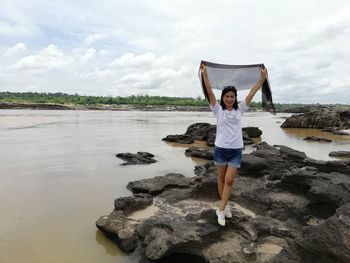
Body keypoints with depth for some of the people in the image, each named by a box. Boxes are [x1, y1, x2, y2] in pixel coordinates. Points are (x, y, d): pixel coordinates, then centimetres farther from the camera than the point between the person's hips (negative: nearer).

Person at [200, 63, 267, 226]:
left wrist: (263, 77, -2)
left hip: (236, 150, 1)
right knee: (221, 179, 12)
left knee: (229, 180, -4)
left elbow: (252, 93, 2)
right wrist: (204, 73, -14)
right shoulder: (218, 110, -1)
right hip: (220, 148, -1)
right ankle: (225, 206, 31)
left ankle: (221, 210, 7)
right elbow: (210, 92, -8)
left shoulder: (239, 109, 5)